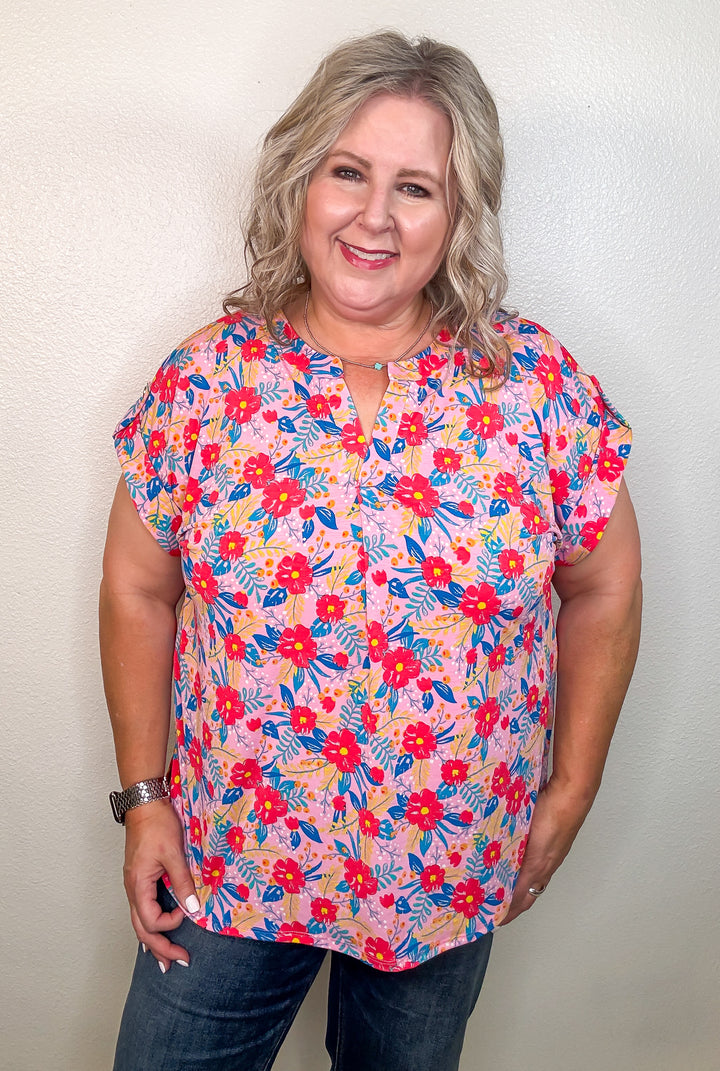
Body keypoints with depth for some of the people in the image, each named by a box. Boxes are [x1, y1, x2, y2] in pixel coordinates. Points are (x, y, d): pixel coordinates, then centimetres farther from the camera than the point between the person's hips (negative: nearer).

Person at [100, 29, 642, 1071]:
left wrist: (571, 791, 0)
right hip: (228, 864, 0)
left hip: (450, 877, 1)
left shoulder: (538, 382, -11)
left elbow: (603, 591, -2)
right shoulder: (204, 380, -9)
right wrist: (142, 796, -1)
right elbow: (138, 592, -2)